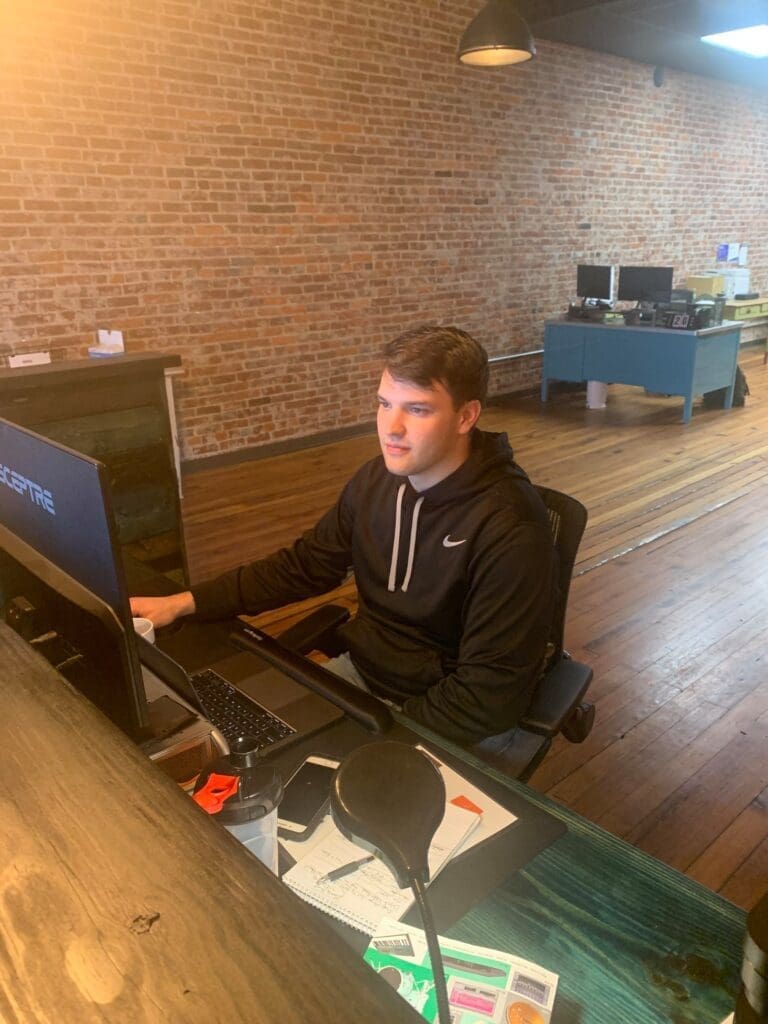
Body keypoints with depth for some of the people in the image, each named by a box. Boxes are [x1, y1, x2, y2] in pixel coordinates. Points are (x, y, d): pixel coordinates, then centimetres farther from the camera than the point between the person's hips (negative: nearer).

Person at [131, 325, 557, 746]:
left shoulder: (510, 532, -25)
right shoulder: (376, 479, -6)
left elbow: (492, 696, -23)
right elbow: (305, 564, 6)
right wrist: (186, 602, -1)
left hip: (431, 722, -5)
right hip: (357, 669, 6)